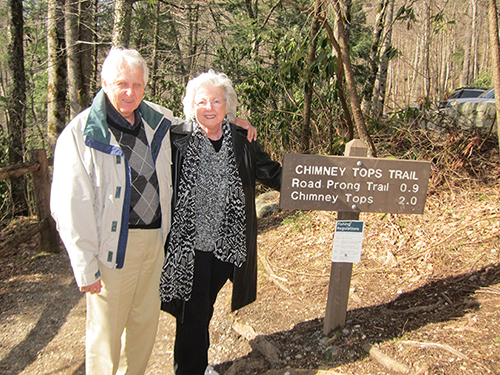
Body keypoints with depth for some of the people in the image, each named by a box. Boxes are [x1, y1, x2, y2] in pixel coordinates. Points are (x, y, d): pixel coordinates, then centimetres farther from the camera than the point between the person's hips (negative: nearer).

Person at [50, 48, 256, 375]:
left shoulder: (157, 120, 4)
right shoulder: (81, 134, -12)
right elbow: (71, 206, -13)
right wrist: (85, 267, -14)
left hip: (154, 240, 5)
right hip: (114, 246, -5)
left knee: (146, 321, 19)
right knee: (106, 329, 8)